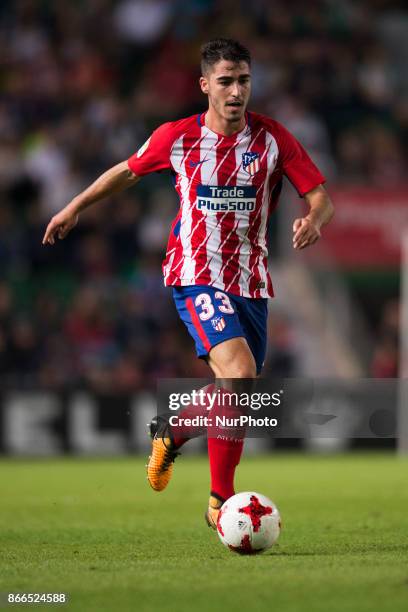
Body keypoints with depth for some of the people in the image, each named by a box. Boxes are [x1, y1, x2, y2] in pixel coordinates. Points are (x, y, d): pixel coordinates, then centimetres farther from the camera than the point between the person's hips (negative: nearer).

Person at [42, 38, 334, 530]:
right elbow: (129, 171, 18)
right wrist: (75, 207, 23)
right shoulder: (177, 137, -1)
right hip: (196, 276, -4)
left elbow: (320, 199, 0)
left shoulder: (273, 139, 0)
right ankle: (221, 498, -15)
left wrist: (312, 221, -23)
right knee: (240, 373, -24)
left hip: (251, 283, 4)